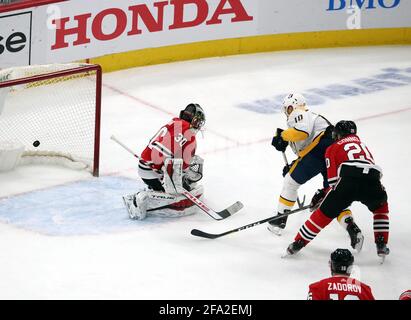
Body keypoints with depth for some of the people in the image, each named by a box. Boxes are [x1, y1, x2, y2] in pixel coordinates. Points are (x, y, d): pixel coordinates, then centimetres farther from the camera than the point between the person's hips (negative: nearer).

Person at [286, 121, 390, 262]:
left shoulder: (333, 148, 23)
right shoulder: (362, 145, 39)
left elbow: (333, 179, 10)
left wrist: (323, 194, 25)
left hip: (348, 181, -3)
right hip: (372, 181, 3)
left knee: (325, 212, 12)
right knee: (381, 207, 33)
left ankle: (298, 243, 16)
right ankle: (381, 245, 22)